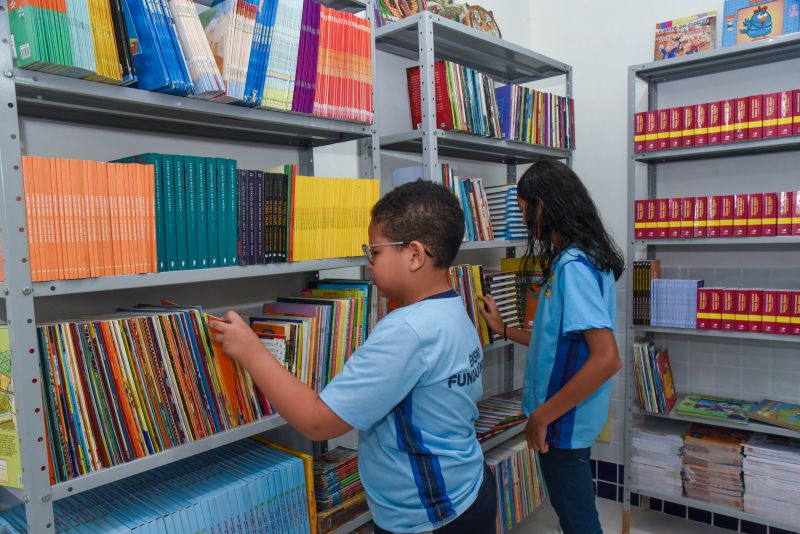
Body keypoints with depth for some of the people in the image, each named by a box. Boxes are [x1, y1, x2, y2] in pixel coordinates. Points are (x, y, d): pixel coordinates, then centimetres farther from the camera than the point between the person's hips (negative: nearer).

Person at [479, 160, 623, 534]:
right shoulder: (573, 259, 6)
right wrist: (504, 330, 21)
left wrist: (541, 416, -23)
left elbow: (606, 359, -30)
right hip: (565, 416, 9)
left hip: (564, 421, -9)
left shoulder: (573, 266, -24)